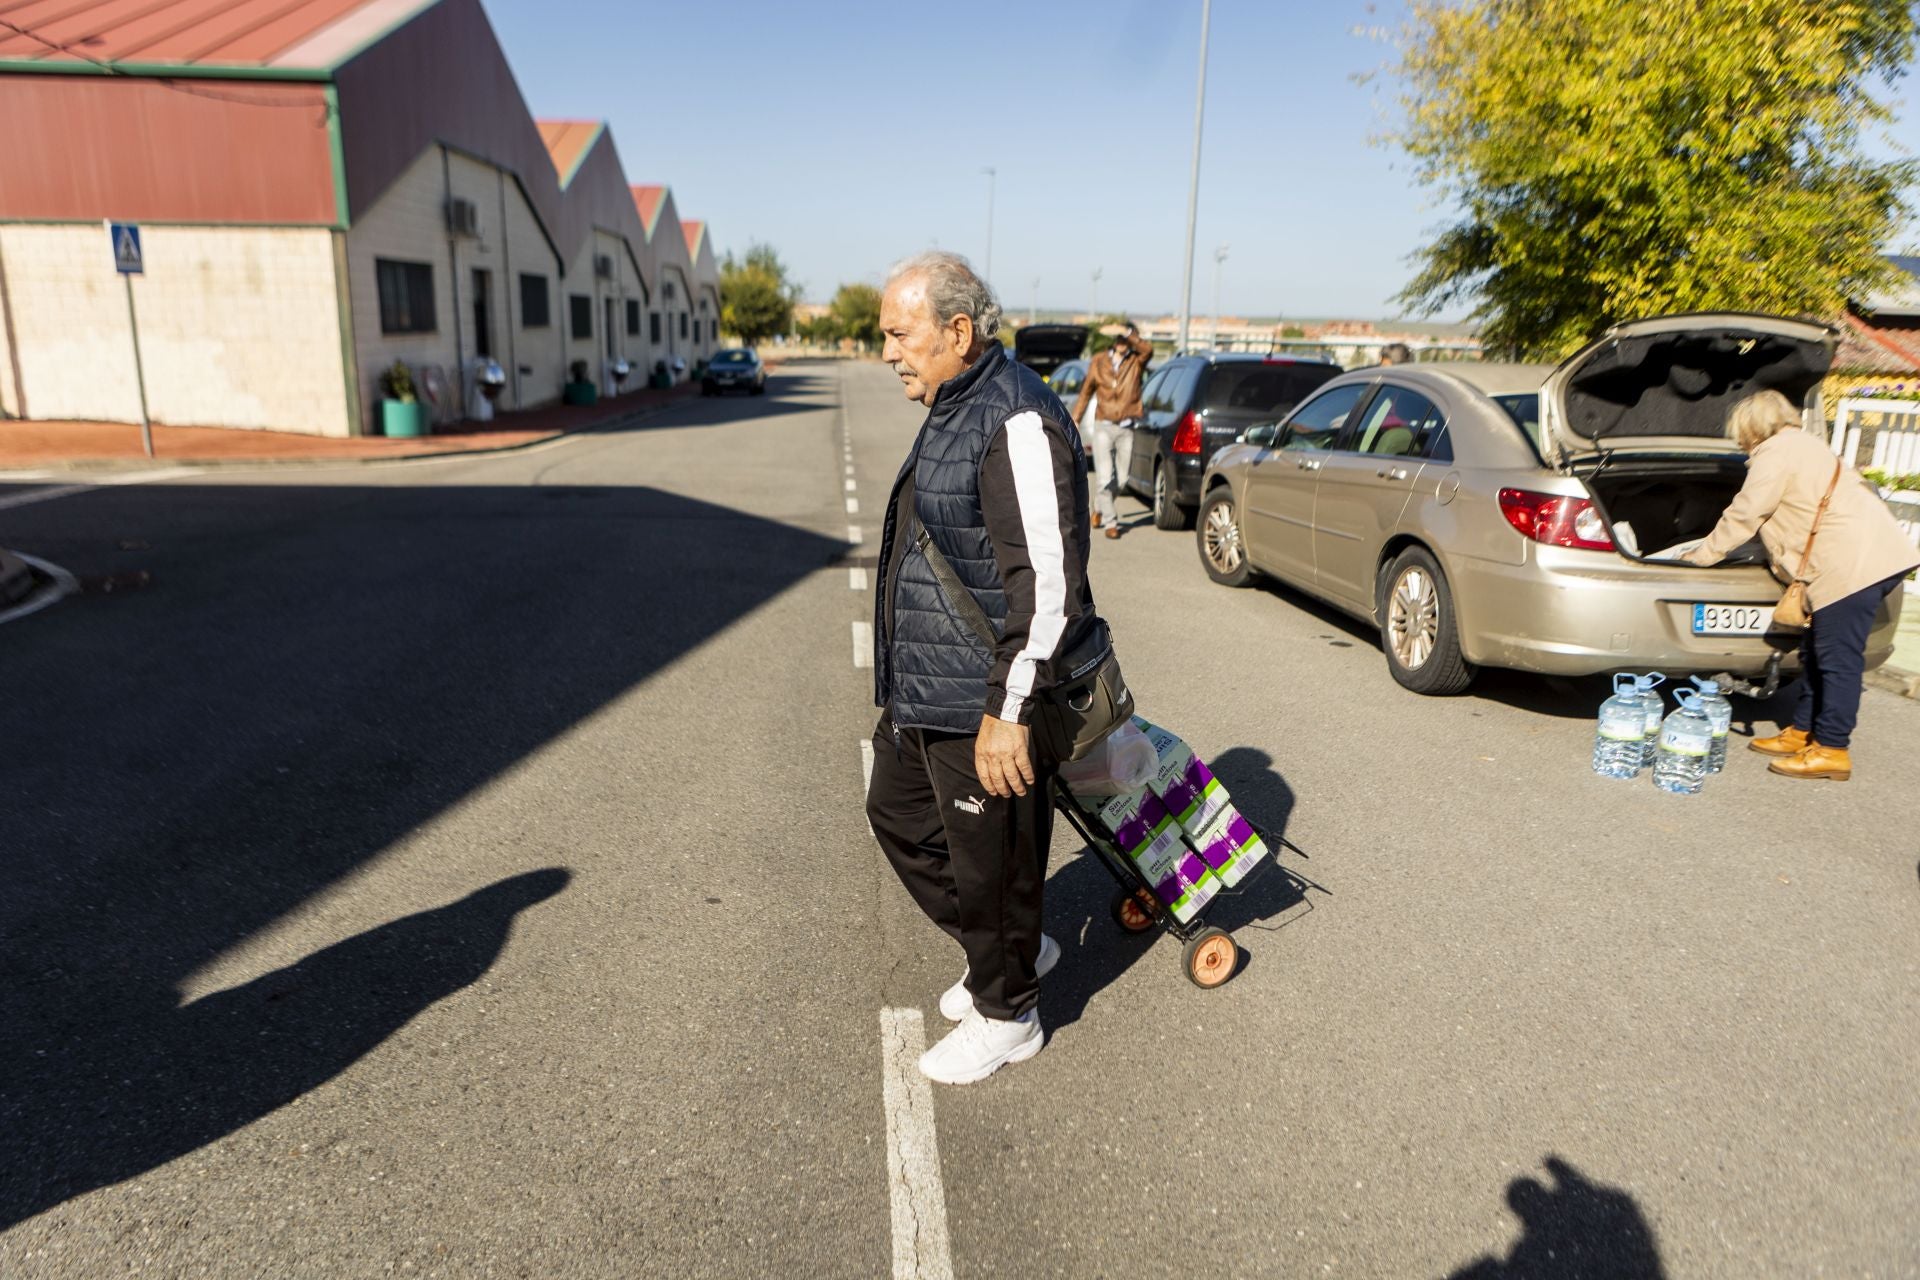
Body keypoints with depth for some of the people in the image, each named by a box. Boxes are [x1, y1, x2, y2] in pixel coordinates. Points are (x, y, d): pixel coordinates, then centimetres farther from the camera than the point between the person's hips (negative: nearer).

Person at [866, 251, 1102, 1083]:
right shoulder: (952, 411, 13)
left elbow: (1048, 583, -25)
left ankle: (1006, 1014, 29)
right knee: (899, 816, 22)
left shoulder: (1016, 421, -20)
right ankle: (1007, 951, 40)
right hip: (920, 695, 11)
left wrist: (1010, 712, -25)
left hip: (982, 706, -11)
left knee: (989, 859, 6)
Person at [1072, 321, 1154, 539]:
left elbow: (1148, 348, -23)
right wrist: (1075, 420, 9)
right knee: (1104, 477, -11)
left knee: (1121, 480, 8)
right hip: (1104, 426, -1)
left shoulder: (1137, 361, 1)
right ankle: (1110, 522, 0)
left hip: (1127, 429, 1)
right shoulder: (1098, 362, 3)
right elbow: (1086, 393, 11)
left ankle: (1099, 509, 33)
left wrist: (1125, 332, -32)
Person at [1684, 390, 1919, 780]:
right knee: (1818, 653, 16)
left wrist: (1701, 555, 5)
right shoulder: (1802, 446, 26)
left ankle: (1832, 750, -2)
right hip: (1875, 556, 11)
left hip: (1854, 563, -11)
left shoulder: (1775, 453, -5)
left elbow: (1744, 516, -5)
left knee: (1837, 659, -6)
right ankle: (1802, 732, 23)